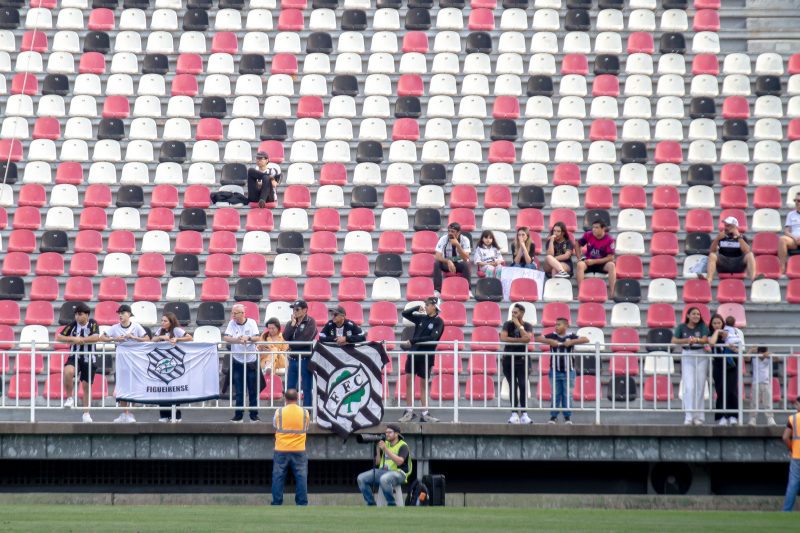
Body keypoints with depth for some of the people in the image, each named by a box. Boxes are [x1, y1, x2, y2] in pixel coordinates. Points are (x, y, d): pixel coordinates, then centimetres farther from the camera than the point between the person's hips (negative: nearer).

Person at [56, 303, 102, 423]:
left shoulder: (93, 324, -4)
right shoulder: (73, 325, -1)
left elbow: (96, 337, -20)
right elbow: (58, 338, -3)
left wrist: (80, 339, -17)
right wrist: (73, 339, -16)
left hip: (89, 359, 0)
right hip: (74, 356, 0)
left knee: (86, 386, 6)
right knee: (67, 372, -32)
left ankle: (86, 413, 21)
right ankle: (69, 398, -12)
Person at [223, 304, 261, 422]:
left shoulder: (251, 323, -2)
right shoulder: (232, 323, 1)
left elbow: (257, 338, -10)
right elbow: (225, 337, -11)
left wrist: (248, 338, -30)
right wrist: (236, 340, -29)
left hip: (251, 361, -1)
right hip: (237, 361, 1)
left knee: (253, 390, 2)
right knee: (238, 391, 2)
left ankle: (254, 415, 8)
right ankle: (238, 415, 7)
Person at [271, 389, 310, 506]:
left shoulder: (279, 412, -5)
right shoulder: (304, 413, -2)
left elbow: (275, 426, 9)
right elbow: (306, 429, 10)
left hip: (281, 450, -1)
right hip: (299, 450, 1)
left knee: (278, 478, 5)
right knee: (301, 478, 4)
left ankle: (277, 502, 4)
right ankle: (302, 503, 3)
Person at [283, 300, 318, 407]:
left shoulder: (310, 322, -5)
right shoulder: (290, 323, 11)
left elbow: (306, 340, -15)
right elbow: (285, 337, -4)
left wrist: (292, 346, -5)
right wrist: (293, 324, -11)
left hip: (305, 359, -5)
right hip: (293, 359, 5)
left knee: (307, 388, -1)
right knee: (290, 388, 7)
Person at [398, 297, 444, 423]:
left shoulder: (438, 322, -5)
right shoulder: (421, 318, 10)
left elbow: (432, 338, -18)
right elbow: (405, 314, 17)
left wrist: (413, 341, -20)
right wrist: (417, 309, 3)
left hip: (426, 356, -4)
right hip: (413, 353, 4)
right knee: (409, 380, -3)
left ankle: (425, 414, 9)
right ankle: (409, 411, -1)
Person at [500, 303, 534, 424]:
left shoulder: (527, 326, 4)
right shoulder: (508, 324, 3)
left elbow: (527, 338, -16)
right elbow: (503, 338, -13)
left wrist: (518, 325, -12)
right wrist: (519, 339, -14)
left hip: (522, 359, 0)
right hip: (509, 359, 0)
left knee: (523, 386, -8)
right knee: (513, 387, -3)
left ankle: (524, 414, -9)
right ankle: (514, 414, -3)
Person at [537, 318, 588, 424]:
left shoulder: (571, 336, -2)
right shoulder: (552, 336, 2)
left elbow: (585, 340, -9)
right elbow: (539, 339, -3)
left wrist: (572, 342, -18)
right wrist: (550, 341, -18)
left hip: (568, 371, -1)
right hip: (555, 371, 1)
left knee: (567, 395, 2)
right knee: (555, 395, 5)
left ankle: (568, 417, 9)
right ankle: (553, 416, 11)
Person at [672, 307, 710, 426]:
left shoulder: (702, 326, 4)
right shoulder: (682, 327, 4)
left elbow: (705, 340, -10)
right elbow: (674, 340, -5)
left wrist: (696, 340, -30)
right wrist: (686, 341, -21)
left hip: (701, 357, 1)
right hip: (687, 357, -1)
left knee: (700, 387, 1)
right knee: (689, 387, -11)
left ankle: (698, 417, 7)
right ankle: (688, 417, -12)